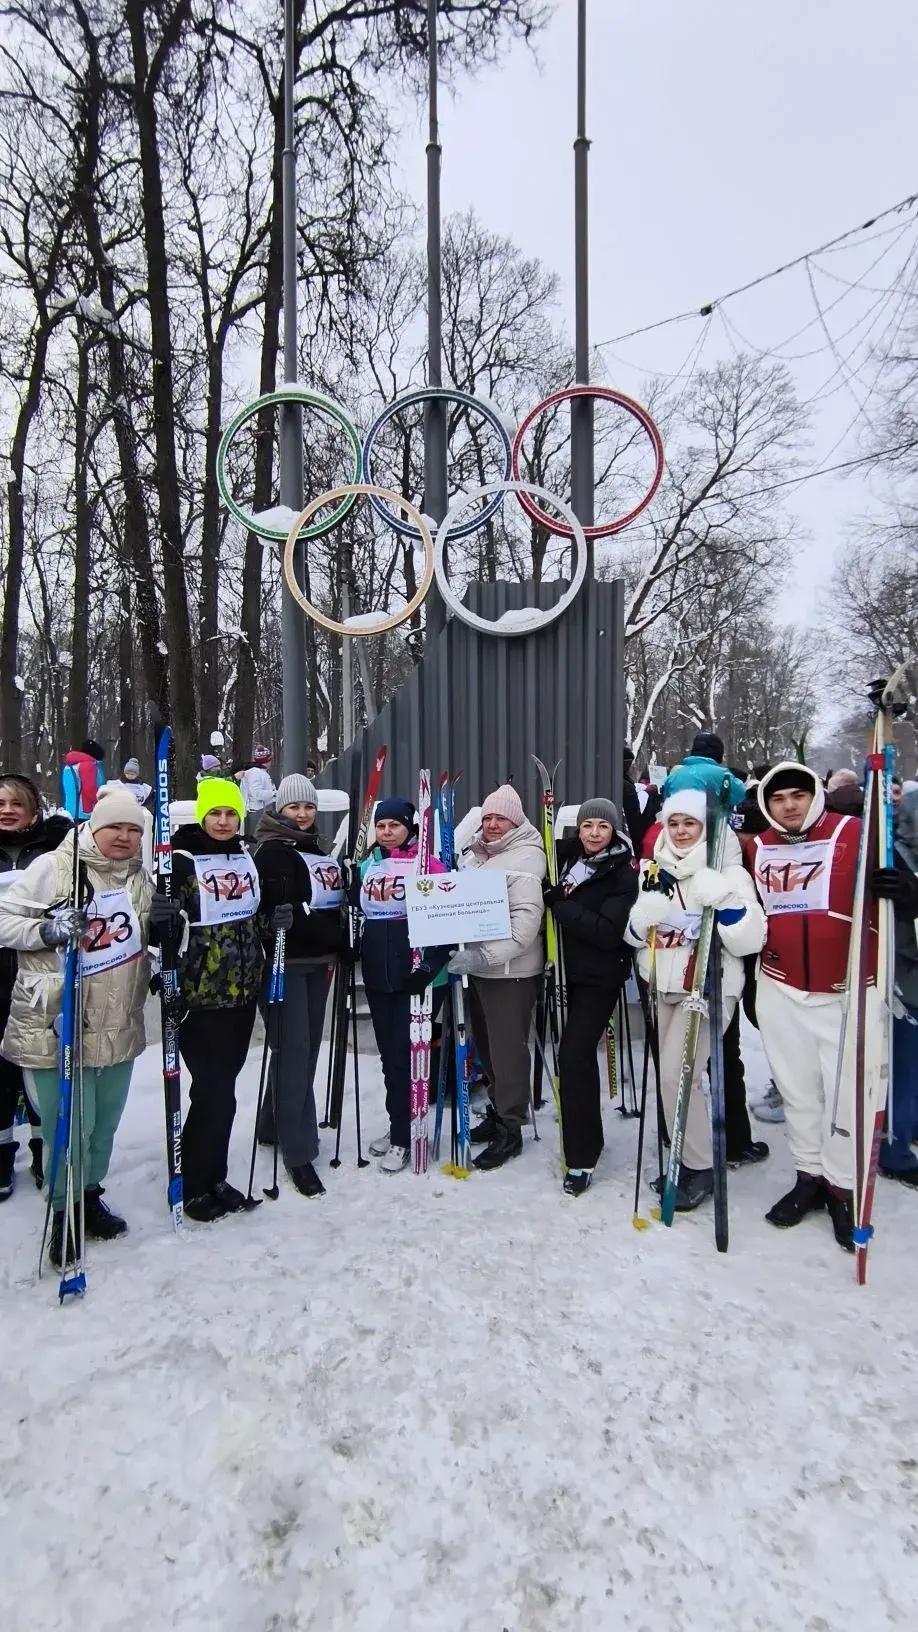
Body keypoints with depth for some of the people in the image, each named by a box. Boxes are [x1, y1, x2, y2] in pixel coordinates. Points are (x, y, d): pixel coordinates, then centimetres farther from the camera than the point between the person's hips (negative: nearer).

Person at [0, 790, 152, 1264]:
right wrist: (47, 930, -23)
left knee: (105, 1122, 18)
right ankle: (65, 1211, 27)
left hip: (118, 1026, 5)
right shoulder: (53, 867, -9)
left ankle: (90, 1194, 42)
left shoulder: (141, 880, 8)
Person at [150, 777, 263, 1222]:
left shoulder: (248, 857, 9)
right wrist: (162, 919, -30)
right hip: (200, 992, -6)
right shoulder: (182, 860, -10)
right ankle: (193, 1185, 18)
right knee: (213, 1089, -2)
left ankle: (214, 1177, 30)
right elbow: (165, 931, -10)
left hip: (243, 988, 6)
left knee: (224, 1085, 15)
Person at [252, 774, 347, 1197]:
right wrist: (334, 938, -15)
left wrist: (334, 949, 7)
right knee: (294, 1048, -8)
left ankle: (275, 1125, 30)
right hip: (285, 961, -8)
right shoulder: (273, 851, -8)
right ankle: (298, 1151, -1)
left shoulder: (319, 850, 16)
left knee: (308, 1047, 13)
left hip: (317, 961, 8)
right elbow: (288, 911, -18)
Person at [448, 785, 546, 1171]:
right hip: (477, 965, 9)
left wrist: (485, 955, -32)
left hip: (511, 970, -8)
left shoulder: (525, 860, -16)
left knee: (508, 1049, -2)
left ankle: (510, 1129, 12)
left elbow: (526, 919, -26)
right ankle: (497, 1112, 34)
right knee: (486, 1045, 18)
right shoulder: (474, 855, 10)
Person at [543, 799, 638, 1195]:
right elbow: (544, 892, 18)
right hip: (568, 972, 6)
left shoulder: (623, 873, -13)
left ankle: (581, 1158, 2)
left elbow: (609, 932, -23)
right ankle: (587, 1137, 37)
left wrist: (560, 906, -23)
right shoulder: (568, 855, 3)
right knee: (579, 1055, 18)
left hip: (599, 979, -6)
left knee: (574, 1057, -11)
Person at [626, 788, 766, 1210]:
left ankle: (702, 1168, 9)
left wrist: (723, 898, -29)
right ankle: (686, 1158, 30)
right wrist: (645, 915, -12)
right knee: (671, 1075, 11)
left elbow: (749, 941, -17)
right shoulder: (656, 870, 7)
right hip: (665, 986, 6)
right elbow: (634, 934, 8)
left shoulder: (727, 870, -9)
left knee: (675, 1077, -10)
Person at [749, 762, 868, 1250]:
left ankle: (843, 1187, 22)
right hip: (780, 989, 4)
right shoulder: (757, 848, 4)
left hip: (845, 990, -3)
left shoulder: (854, 835, -8)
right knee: (797, 1089, 14)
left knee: (845, 1092, 4)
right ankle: (809, 1175, 31)